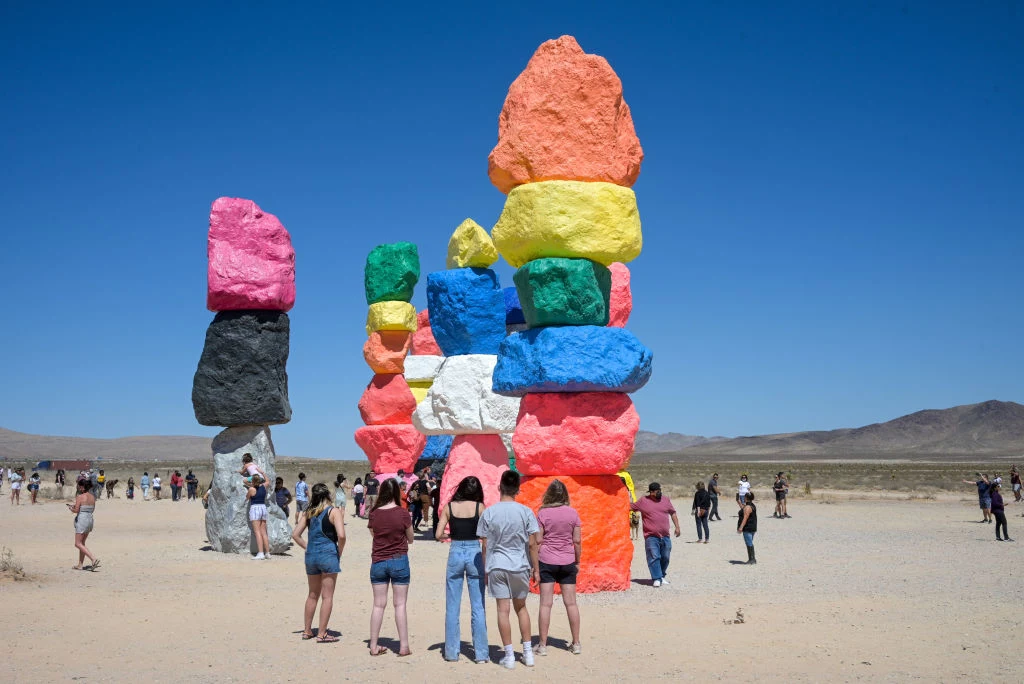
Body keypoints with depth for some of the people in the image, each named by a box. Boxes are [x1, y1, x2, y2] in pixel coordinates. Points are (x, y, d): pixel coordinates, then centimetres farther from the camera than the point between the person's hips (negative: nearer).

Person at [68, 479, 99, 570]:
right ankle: (80, 565, 19)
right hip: (90, 519, 8)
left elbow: (76, 510, -16)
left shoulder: (80, 497, -13)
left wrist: (70, 508, 6)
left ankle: (94, 559, -17)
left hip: (81, 520, -8)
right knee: (82, 543, 17)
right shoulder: (92, 497, 8)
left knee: (78, 544, -2)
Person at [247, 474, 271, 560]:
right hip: (263, 508, 6)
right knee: (264, 533, 9)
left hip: (255, 508, -6)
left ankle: (260, 553, -17)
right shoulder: (263, 487, 6)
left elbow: (247, 497, 9)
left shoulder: (252, 489, -9)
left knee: (257, 532, -10)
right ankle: (267, 553, 8)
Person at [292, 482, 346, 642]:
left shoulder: (309, 513, 8)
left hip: (311, 555, 5)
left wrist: (308, 548, 11)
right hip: (328, 555, -5)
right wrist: (339, 552, -4)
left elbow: (295, 534, 8)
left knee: (312, 595, 19)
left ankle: (307, 630, 26)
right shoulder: (334, 511, -8)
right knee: (327, 596, 3)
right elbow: (341, 535, -18)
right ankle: (322, 634, 5)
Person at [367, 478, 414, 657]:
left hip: (378, 561, 3)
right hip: (399, 561, -3)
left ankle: (374, 646, 13)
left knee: (378, 605, 9)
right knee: (400, 604, 3)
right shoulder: (403, 513, -10)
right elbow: (410, 539, -1)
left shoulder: (374, 514, -3)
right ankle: (404, 646, 5)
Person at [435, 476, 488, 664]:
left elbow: (438, 535, -4)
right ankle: (480, 653, 8)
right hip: (475, 554, -1)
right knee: (478, 607, 6)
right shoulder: (480, 507, -4)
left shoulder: (449, 507, 0)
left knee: (452, 607, 10)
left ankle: (451, 652, 15)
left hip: (455, 553, 1)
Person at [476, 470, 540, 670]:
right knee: (521, 607, 16)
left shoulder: (488, 513, -4)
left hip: (496, 566, -1)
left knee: (503, 610, 4)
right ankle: (528, 652, 19)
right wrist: (536, 569, 4)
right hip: (520, 566, 1)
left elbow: (485, 546, -1)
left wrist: (485, 570, 9)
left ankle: (509, 656, 7)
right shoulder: (526, 512, -5)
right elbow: (532, 544, -4)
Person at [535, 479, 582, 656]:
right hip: (567, 561, 2)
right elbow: (577, 540, 0)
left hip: (546, 561, -2)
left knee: (545, 603, 2)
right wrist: (577, 561, 12)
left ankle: (542, 645, 5)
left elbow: (538, 541, -6)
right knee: (571, 603, 9)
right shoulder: (572, 513, -1)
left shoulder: (543, 513, -6)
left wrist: (534, 563, 1)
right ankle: (576, 644, 15)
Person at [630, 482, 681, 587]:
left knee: (665, 558, 11)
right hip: (651, 537, -4)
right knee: (654, 557, -8)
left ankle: (662, 576, 27)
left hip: (665, 536, 4)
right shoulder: (643, 501, -1)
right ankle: (656, 578, -2)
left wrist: (677, 527, 10)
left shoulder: (666, 500, 9)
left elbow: (673, 513, 15)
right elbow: (630, 507, 10)